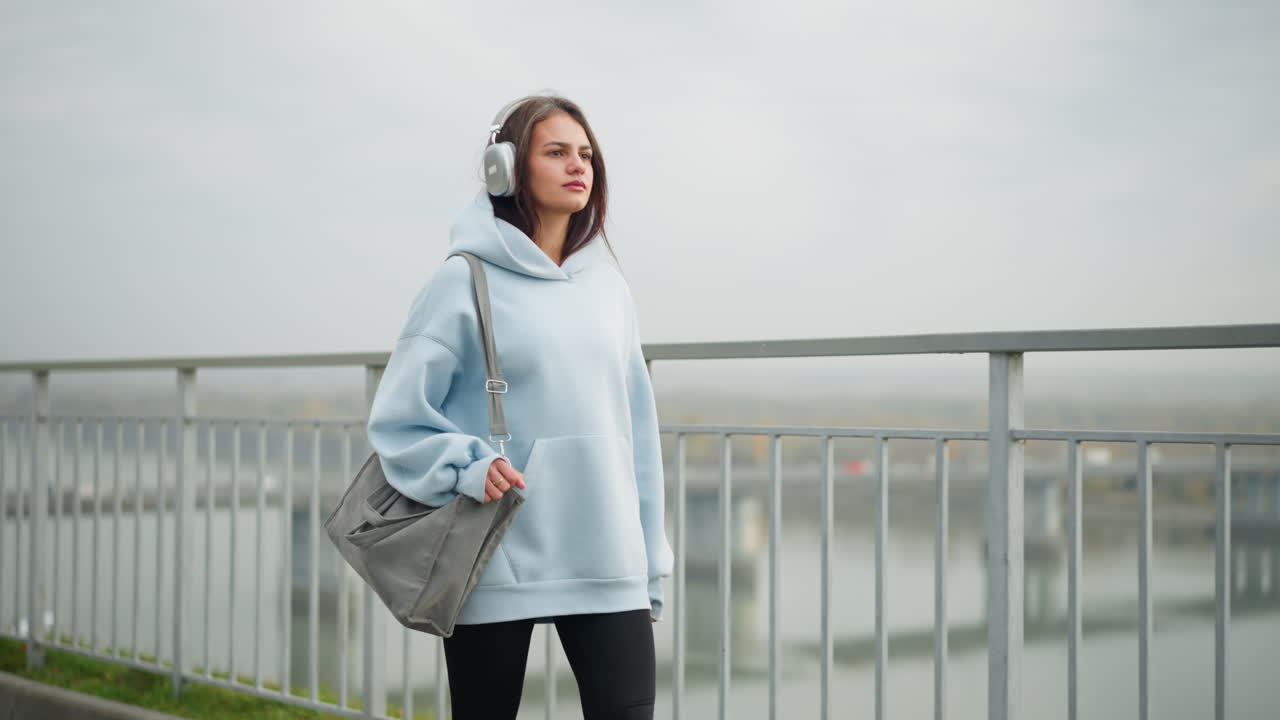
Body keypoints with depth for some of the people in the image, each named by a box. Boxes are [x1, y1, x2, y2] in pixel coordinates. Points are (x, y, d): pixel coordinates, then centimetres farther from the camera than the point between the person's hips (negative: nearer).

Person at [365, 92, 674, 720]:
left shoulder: (607, 284, 10)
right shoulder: (465, 282, -4)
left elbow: (635, 432, 13)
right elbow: (397, 419, -4)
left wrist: (650, 567, 12)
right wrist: (466, 468, -20)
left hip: (607, 567, 4)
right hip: (496, 568, -3)